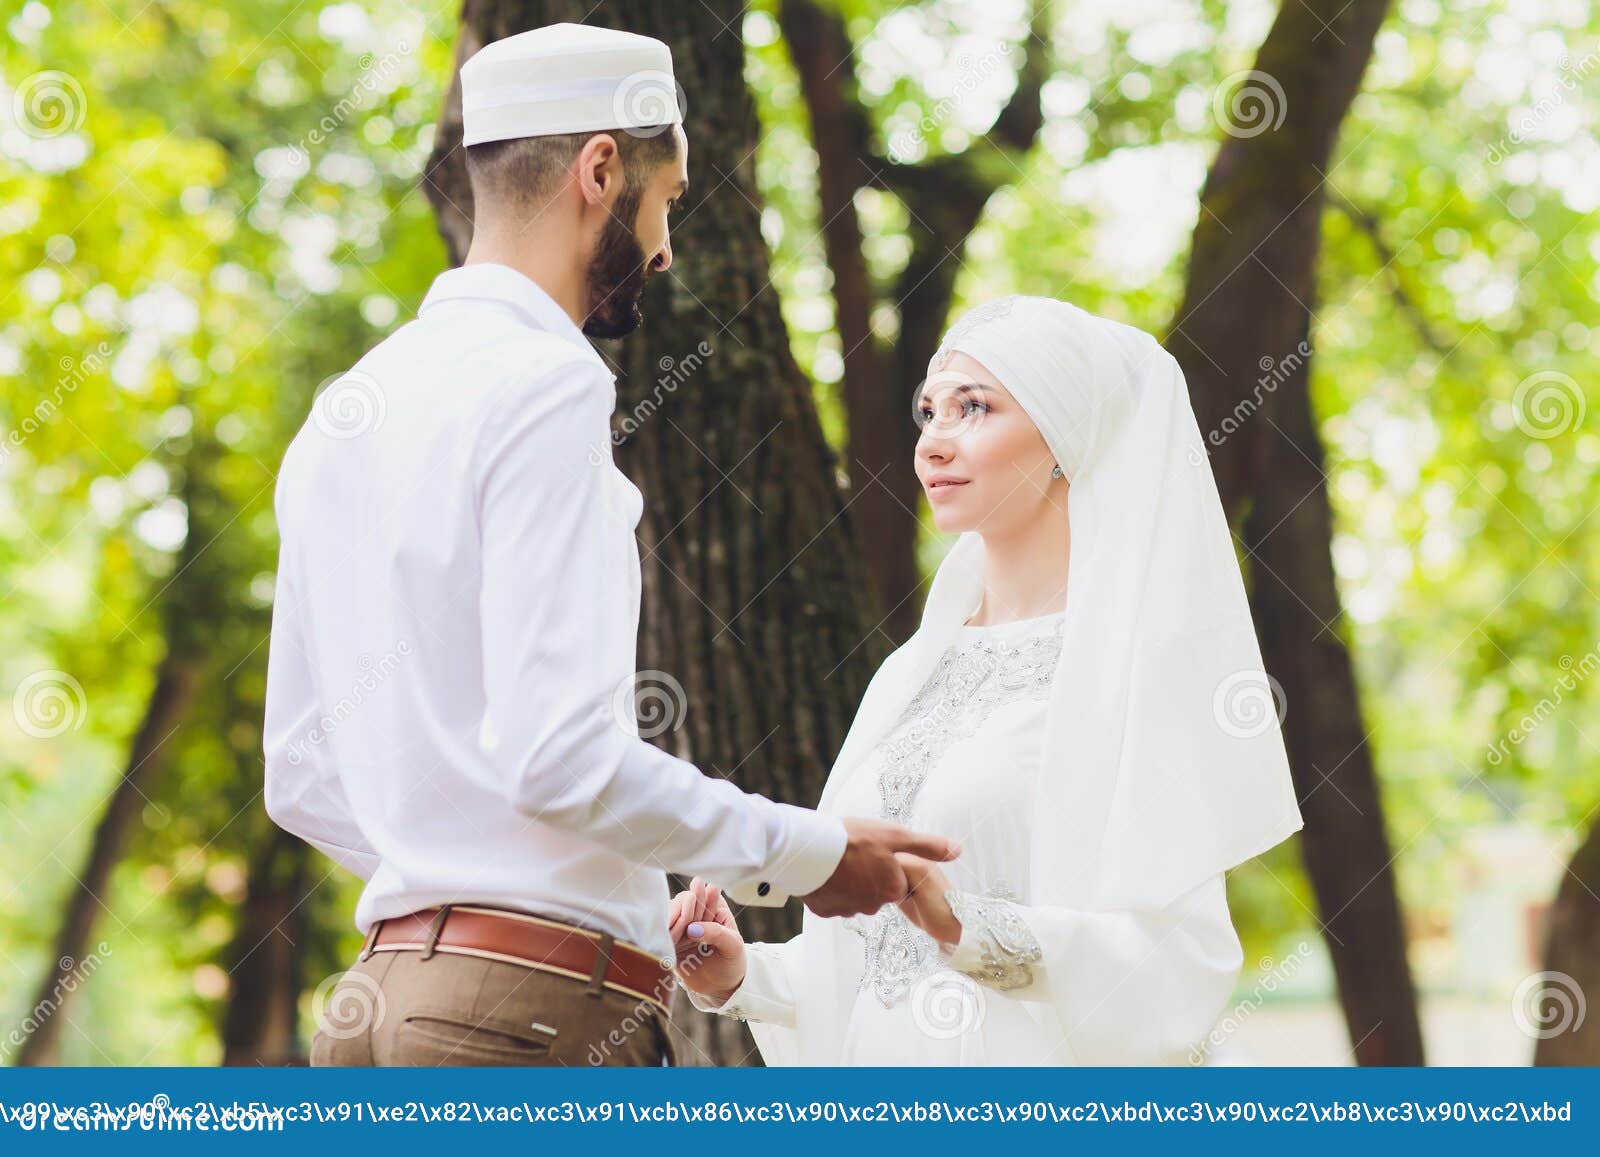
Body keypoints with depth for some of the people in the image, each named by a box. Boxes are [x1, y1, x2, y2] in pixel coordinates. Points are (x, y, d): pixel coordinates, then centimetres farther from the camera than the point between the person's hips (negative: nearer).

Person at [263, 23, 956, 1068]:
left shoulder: (345, 411, 17)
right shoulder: (545, 389, -10)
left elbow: (302, 779, 19)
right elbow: (558, 753, -19)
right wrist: (805, 853, -7)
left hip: (390, 983, 9)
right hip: (544, 1001, -9)